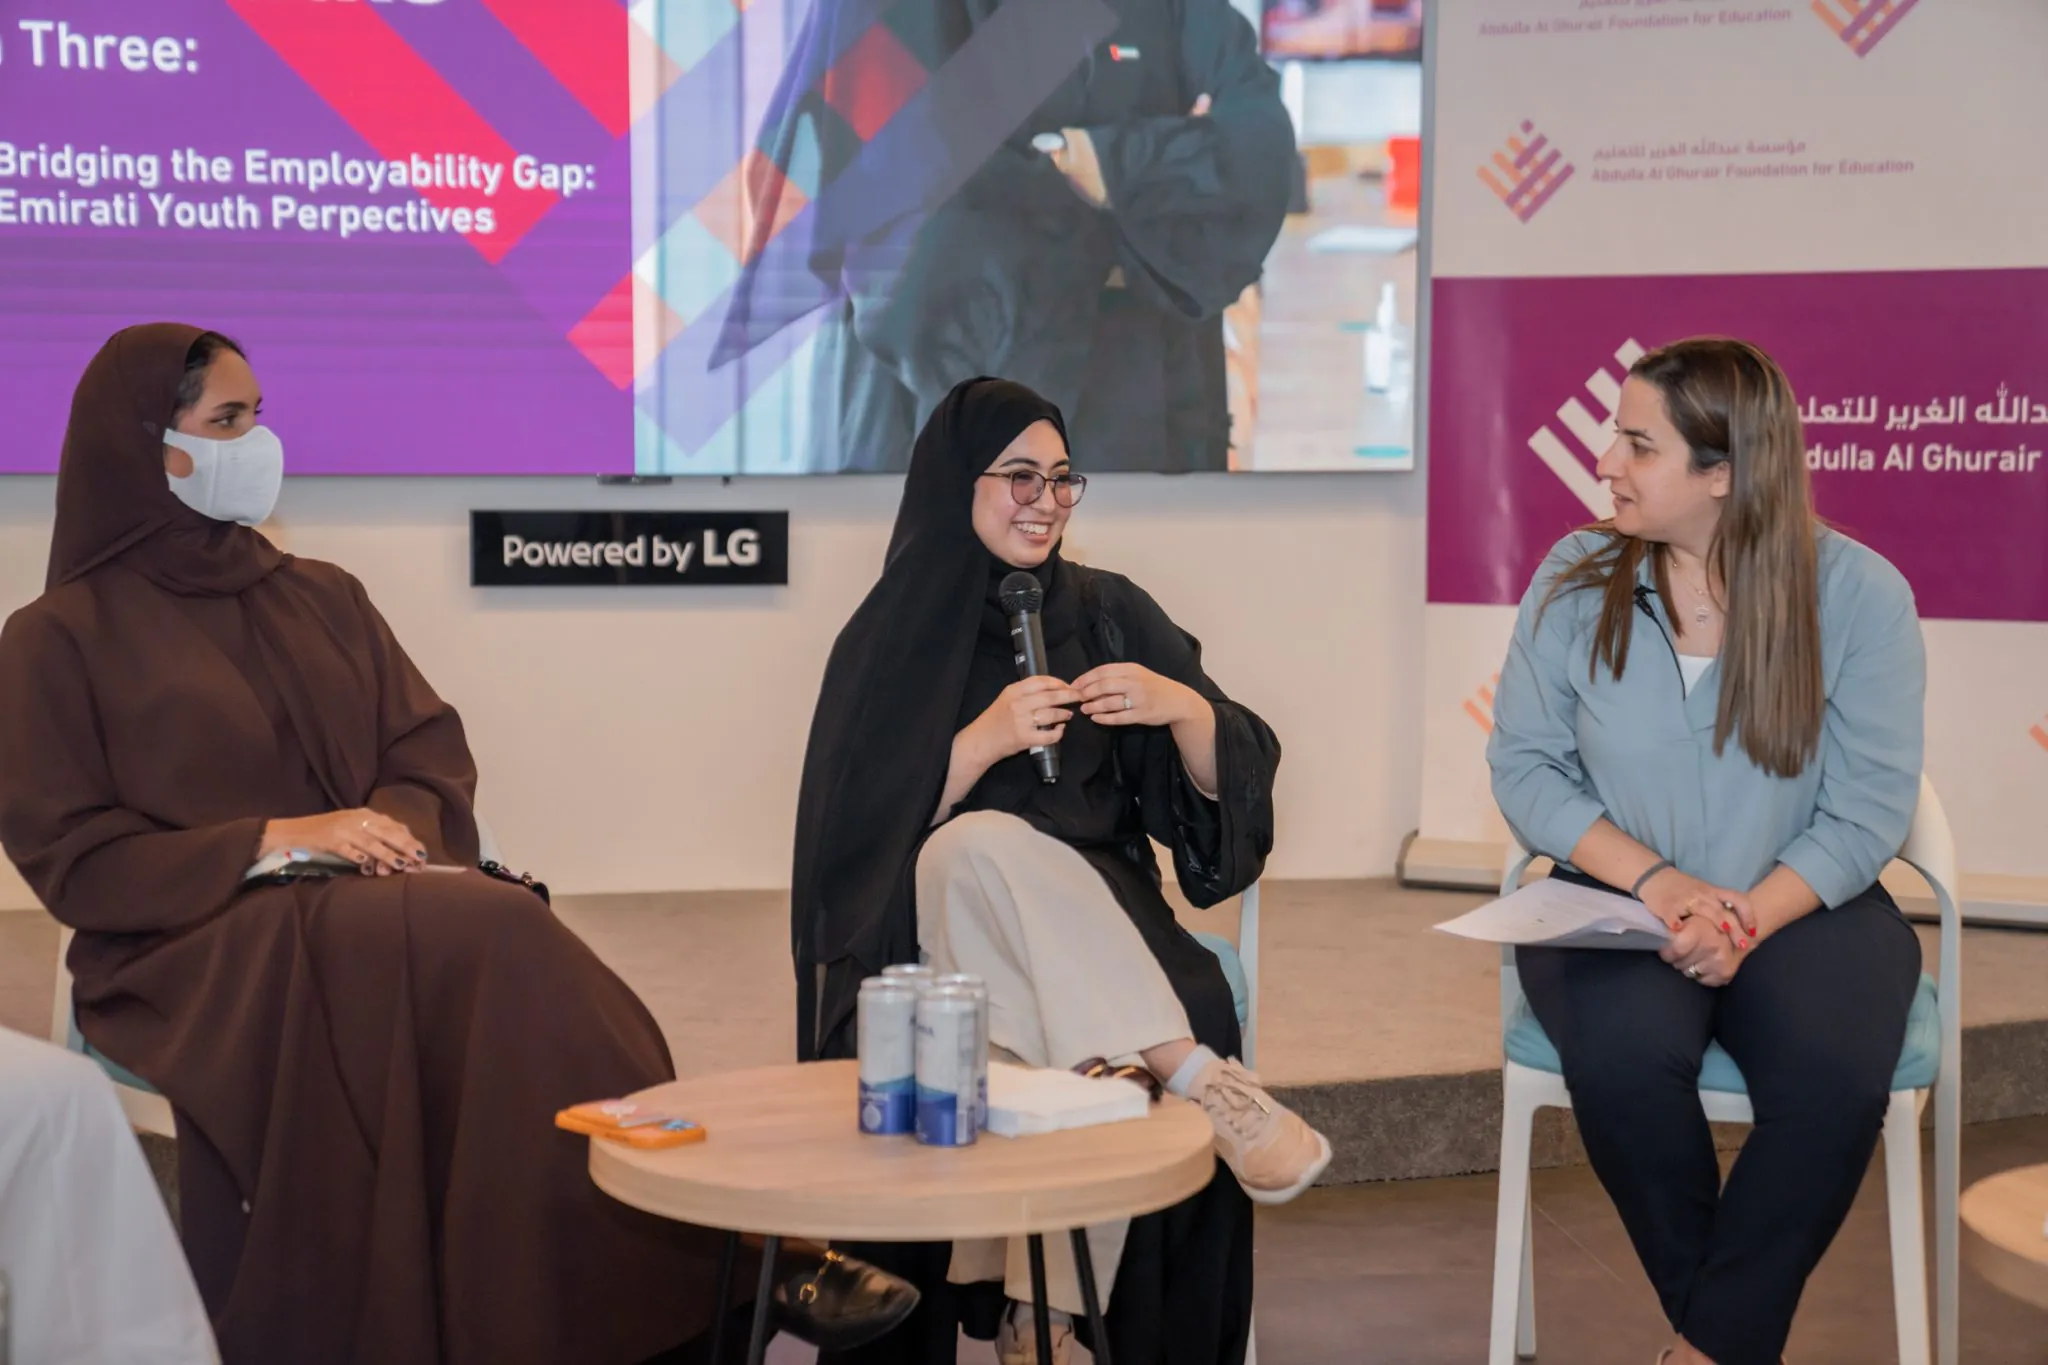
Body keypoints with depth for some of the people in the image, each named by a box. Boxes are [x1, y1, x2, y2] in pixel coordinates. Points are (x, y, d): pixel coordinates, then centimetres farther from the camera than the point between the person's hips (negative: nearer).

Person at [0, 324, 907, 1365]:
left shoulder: (321, 598, 21)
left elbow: (431, 751, 14)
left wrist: (396, 832, -10)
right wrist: (278, 842, -15)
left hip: (363, 911, 4)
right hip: (196, 954, -4)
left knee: (490, 949, -33)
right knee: (485, 939, -33)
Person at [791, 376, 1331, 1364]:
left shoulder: (1110, 612, 12)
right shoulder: (893, 635, 5)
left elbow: (1227, 784, 7)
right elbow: (862, 827, -4)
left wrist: (1183, 708, -13)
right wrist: (986, 739, -17)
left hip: (1104, 928, 2)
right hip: (946, 937, -2)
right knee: (983, 843, -36)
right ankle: (1204, 1079, -40)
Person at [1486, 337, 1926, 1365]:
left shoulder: (1857, 591, -5)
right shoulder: (1576, 578, 0)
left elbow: (1868, 808, -6)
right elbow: (1524, 763, 0)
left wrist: (1750, 917, -21)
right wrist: (1655, 879, -14)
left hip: (1803, 905, 0)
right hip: (1619, 898, 1)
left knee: (1835, 1080, -31)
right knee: (1621, 1058, -32)